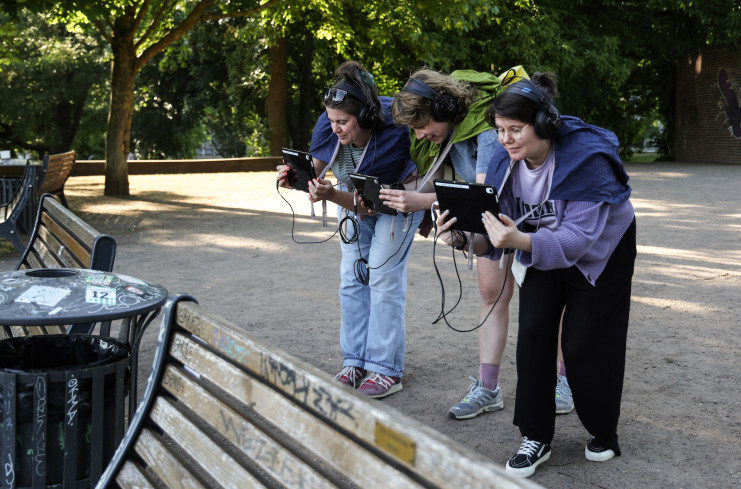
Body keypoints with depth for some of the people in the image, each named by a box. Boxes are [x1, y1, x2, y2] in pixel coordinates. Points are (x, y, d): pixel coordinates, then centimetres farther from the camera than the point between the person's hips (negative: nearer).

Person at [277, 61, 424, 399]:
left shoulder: (392, 135, -37)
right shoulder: (328, 125, -22)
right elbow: (315, 168, -12)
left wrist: (332, 195, -48)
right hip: (353, 196, 6)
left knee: (383, 276, -11)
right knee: (352, 276, 4)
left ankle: (386, 370, -4)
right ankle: (355, 362, 12)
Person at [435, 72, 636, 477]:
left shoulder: (586, 159, -35)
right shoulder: (505, 163, -18)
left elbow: (578, 238, -40)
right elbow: (495, 234, -15)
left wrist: (521, 241, -56)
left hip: (600, 252, -4)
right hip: (542, 250, 4)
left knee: (584, 345, -2)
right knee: (533, 333, -8)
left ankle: (603, 434, 22)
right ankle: (536, 438, 3)